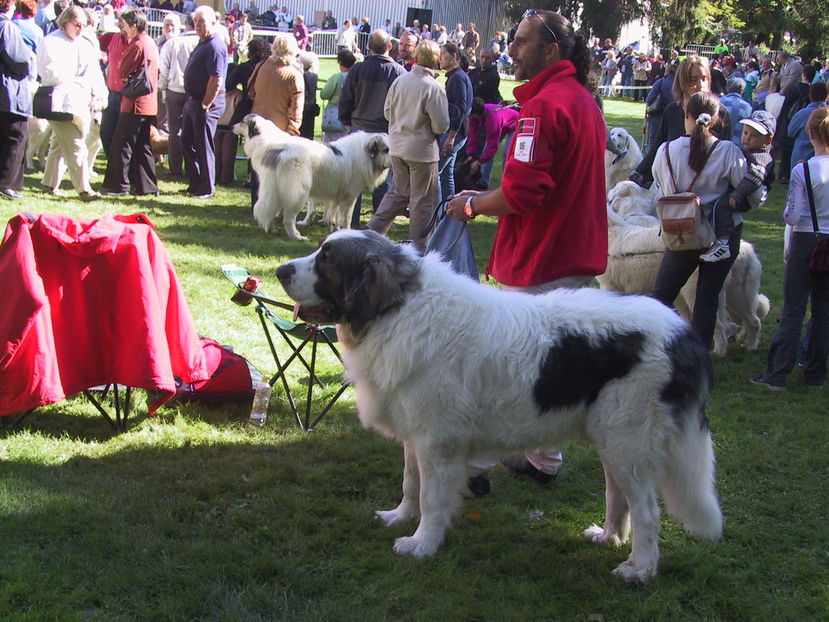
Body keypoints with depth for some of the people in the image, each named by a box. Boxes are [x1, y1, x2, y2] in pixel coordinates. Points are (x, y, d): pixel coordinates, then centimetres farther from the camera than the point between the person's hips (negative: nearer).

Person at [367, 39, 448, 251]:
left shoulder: (399, 81, -1)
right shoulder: (434, 88, -17)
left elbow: (387, 112, 7)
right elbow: (441, 126, -15)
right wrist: (425, 125, 5)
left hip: (397, 147, 6)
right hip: (422, 149, -6)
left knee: (398, 192, 21)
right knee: (423, 200, 5)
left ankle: (373, 229, 16)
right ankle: (418, 247, 11)